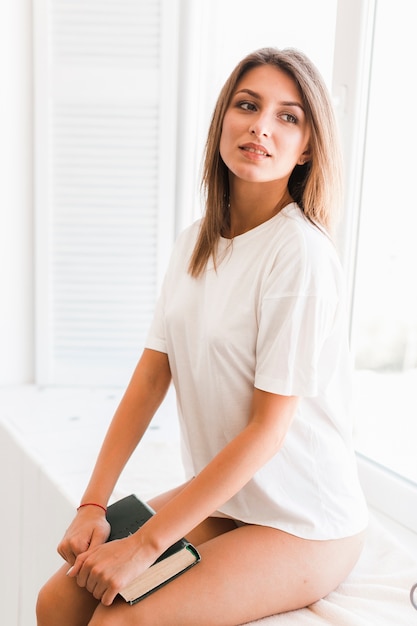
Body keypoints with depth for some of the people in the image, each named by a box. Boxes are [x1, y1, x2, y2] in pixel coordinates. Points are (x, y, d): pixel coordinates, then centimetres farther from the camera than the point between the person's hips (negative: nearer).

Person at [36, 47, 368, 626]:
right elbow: (151, 377, 1)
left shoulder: (301, 252, -21)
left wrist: (145, 545, -18)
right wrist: (93, 505, -6)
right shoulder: (196, 242, 3)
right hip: (218, 499, 6)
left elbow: (267, 428, -21)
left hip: (304, 527, -6)